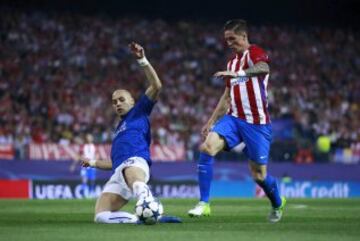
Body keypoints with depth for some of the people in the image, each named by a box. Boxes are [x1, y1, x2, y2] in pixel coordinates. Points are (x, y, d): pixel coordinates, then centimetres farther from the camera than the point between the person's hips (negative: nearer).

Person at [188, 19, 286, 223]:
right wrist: (211, 121, 23)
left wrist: (237, 74, -48)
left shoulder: (254, 53, -7)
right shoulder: (232, 62, 17)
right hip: (234, 118, 6)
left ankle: (278, 204, 35)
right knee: (208, 146, -20)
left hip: (257, 123, -6)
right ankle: (204, 204, -19)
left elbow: (264, 68, -33)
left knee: (259, 175, 2)